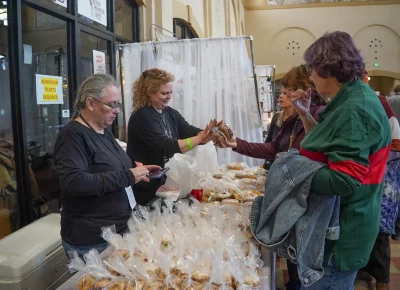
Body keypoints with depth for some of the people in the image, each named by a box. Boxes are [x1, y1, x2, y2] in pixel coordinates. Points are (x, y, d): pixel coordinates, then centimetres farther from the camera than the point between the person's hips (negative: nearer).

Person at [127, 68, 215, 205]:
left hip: (167, 181, 7)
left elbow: (190, 132, -6)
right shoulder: (142, 117, -18)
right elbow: (166, 147, -27)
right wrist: (199, 139, -33)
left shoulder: (171, 113, 6)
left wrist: (211, 134, -26)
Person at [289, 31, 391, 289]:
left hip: (341, 229, -10)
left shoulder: (355, 110, -24)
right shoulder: (351, 101, 8)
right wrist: (305, 115, 5)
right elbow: (328, 146, 15)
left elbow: (343, 181, -29)